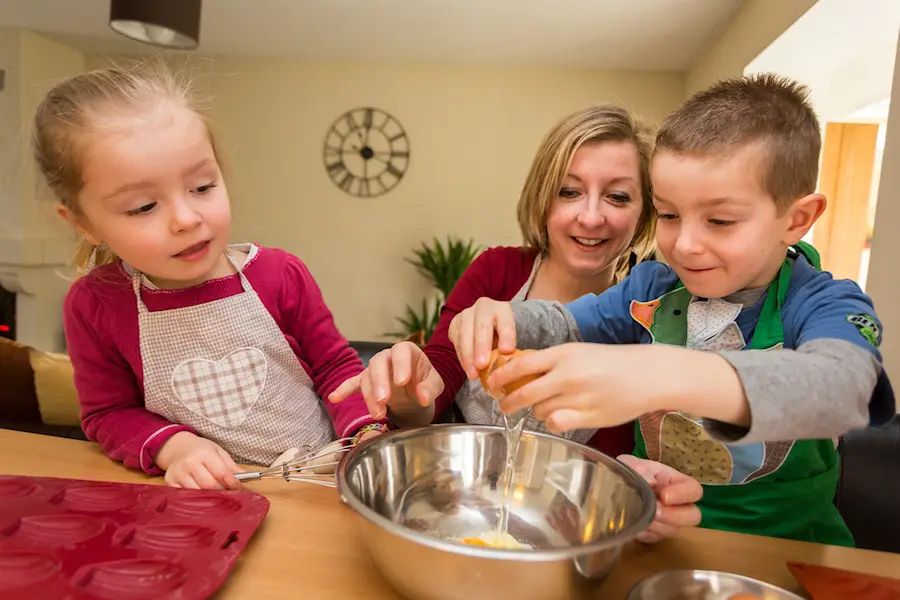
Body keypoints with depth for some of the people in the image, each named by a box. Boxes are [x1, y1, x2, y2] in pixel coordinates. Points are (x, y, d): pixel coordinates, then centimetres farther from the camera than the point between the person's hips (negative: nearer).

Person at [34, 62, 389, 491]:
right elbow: (107, 413, 5)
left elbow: (335, 365, 1)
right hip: (199, 509, 1)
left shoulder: (280, 275, -9)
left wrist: (367, 431, -16)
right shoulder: (94, 305, -6)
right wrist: (173, 446, -14)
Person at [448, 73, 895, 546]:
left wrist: (666, 376, -52)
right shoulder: (652, 286, 0)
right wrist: (501, 318, -17)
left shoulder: (825, 306, -13)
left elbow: (840, 387, -34)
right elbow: (566, 325, 6)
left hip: (780, 547, -1)